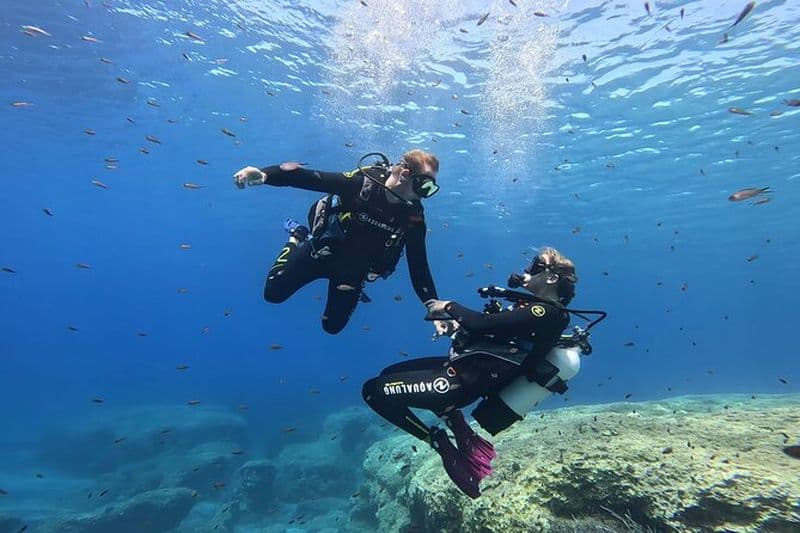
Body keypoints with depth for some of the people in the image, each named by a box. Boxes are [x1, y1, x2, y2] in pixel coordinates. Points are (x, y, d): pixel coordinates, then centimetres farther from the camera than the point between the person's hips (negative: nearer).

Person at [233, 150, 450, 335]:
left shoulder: (413, 217, -18)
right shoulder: (361, 182, -27)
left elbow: (419, 266, -14)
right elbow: (309, 178, -33)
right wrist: (263, 174, -48)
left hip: (354, 269, 2)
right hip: (322, 251, -2)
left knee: (333, 326, 11)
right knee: (273, 293, 8)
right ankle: (297, 240, 29)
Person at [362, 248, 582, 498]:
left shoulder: (544, 312, -18)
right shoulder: (536, 308, 12)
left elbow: (482, 324, -22)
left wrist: (449, 307, -6)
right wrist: (454, 322, 6)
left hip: (463, 381, -11)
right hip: (467, 368, 11)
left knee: (373, 390, -11)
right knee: (389, 374, 22)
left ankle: (441, 443, 0)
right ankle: (460, 429, 11)